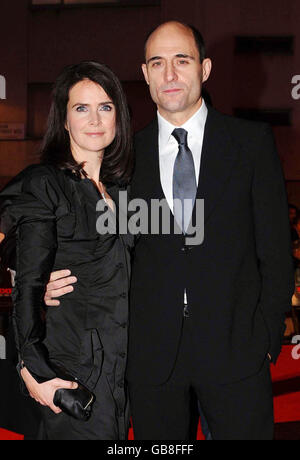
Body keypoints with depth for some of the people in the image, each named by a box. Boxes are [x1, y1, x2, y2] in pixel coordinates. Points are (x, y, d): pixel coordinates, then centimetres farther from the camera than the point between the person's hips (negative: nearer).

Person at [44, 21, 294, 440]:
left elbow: (276, 250, 1)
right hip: (152, 356, 2)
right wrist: (58, 285, -5)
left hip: (234, 350, -1)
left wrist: (267, 338, -4)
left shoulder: (253, 142, 2)